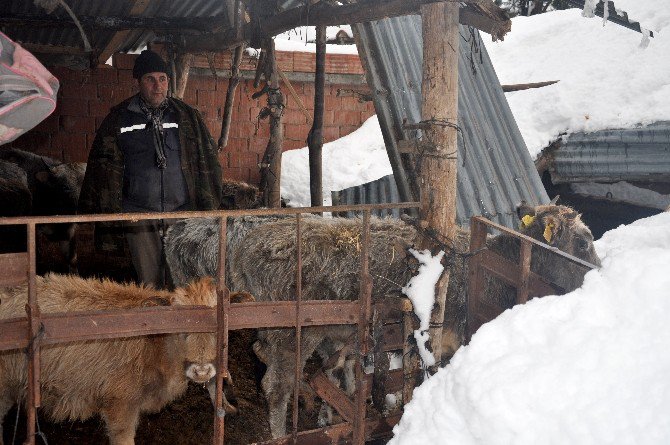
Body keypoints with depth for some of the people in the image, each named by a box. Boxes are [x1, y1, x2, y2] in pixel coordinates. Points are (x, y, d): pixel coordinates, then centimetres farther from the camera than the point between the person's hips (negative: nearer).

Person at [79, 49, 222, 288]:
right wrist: (108, 212, 0)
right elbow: (103, 165, 6)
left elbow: (208, 161, 9)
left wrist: (208, 209, 4)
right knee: (149, 282, 3)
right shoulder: (119, 118, 5)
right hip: (138, 214, 0)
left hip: (182, 212, 1)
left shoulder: (187, 116, 7)